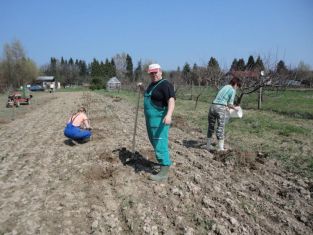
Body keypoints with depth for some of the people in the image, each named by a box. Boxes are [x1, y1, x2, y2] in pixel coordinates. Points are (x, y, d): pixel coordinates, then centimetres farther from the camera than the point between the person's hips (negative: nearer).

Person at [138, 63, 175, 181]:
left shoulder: (165, 84, -16)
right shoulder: (152, 84, 14)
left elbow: (171, 101, -29)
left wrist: (169, 115, -45)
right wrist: (142, 88, 18)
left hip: (160, 119, -10)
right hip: (151, 118, 10)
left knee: (160, 144, -10)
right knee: (154, 141, 21)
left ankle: (164, 172, -4)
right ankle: (163, 160, 40)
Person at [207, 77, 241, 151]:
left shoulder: (224, 87, 22)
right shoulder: (233, 90, 2)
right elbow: (230, 104, -1)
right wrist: (235, 108, 18)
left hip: (213, 106, 7)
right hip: (220, 108, -6)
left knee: (211, 126, 14)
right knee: (220, 127, 1)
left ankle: (208, 145, 24)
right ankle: (220, 147, 7)